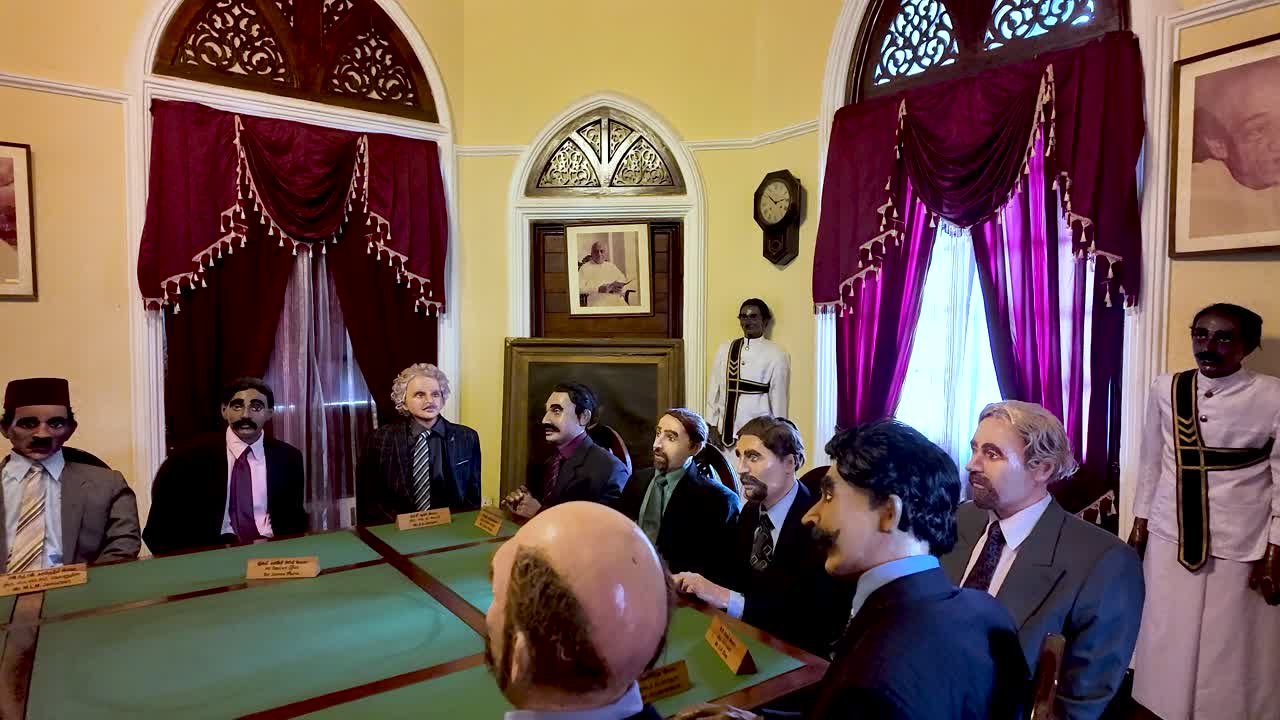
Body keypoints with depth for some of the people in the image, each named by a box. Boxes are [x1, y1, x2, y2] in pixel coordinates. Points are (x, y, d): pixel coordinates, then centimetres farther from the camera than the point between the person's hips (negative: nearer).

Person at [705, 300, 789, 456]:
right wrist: (712, 427, 4)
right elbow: (714, 390, 7)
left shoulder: (777, 355, -6)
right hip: (726, 432, 3)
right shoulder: (724, 350, 5)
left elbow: (779, 398, -4)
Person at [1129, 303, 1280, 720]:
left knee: (1231, 649, 9)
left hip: (1242, 546, -3)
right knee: (1168, 641, 14)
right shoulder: (1165, 390, -2)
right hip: (1169, 538, 3)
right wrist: (1140, 524, 9)